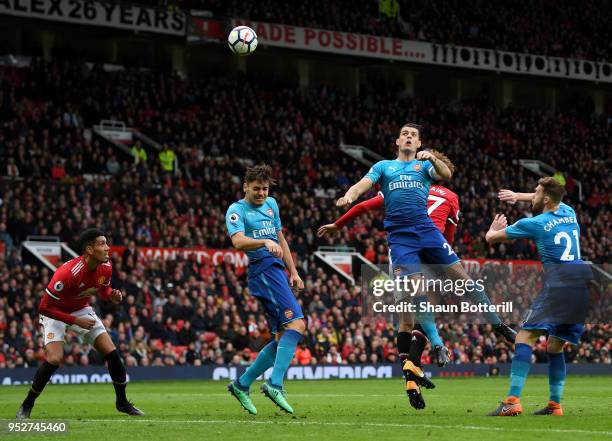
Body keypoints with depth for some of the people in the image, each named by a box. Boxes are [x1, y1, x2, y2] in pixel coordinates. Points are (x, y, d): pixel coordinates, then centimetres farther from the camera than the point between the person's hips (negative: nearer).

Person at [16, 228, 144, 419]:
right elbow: (44, 307, -29)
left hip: (82, 310, 6)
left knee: (112, 353, -4)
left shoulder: (105, 268, -15)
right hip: (55, 313, -6)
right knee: (55, 359, -24)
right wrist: (76, 321, -29)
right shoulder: (67, 273, -36)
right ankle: (27, 405, -4)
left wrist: (112, 295, -15)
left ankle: (122, 402, 14)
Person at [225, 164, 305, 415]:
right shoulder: (237, 210, -4)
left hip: (277, 271, 9)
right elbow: (238, 241, -22)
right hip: (264, 270, -9)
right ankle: (275, 384, -30)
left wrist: (293, 271, 23)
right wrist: (265, 242, -38)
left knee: (283, 337, 6)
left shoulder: (271, 204, 21)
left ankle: (242, 384, 12)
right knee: (296, 323, -23)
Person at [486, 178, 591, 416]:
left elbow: (491, 237, 16)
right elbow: (552, 198, 45)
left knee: (525, 337, -10)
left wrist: (494, 229, 40)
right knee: (555, 346, 17)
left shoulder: (533, 224, 2)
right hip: (586, 284, 7)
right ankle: (555, 405, 15)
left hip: (558, 284, -7)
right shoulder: (569, 213, 17)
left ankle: (513, 401, -23)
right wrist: (518, 195, 45)